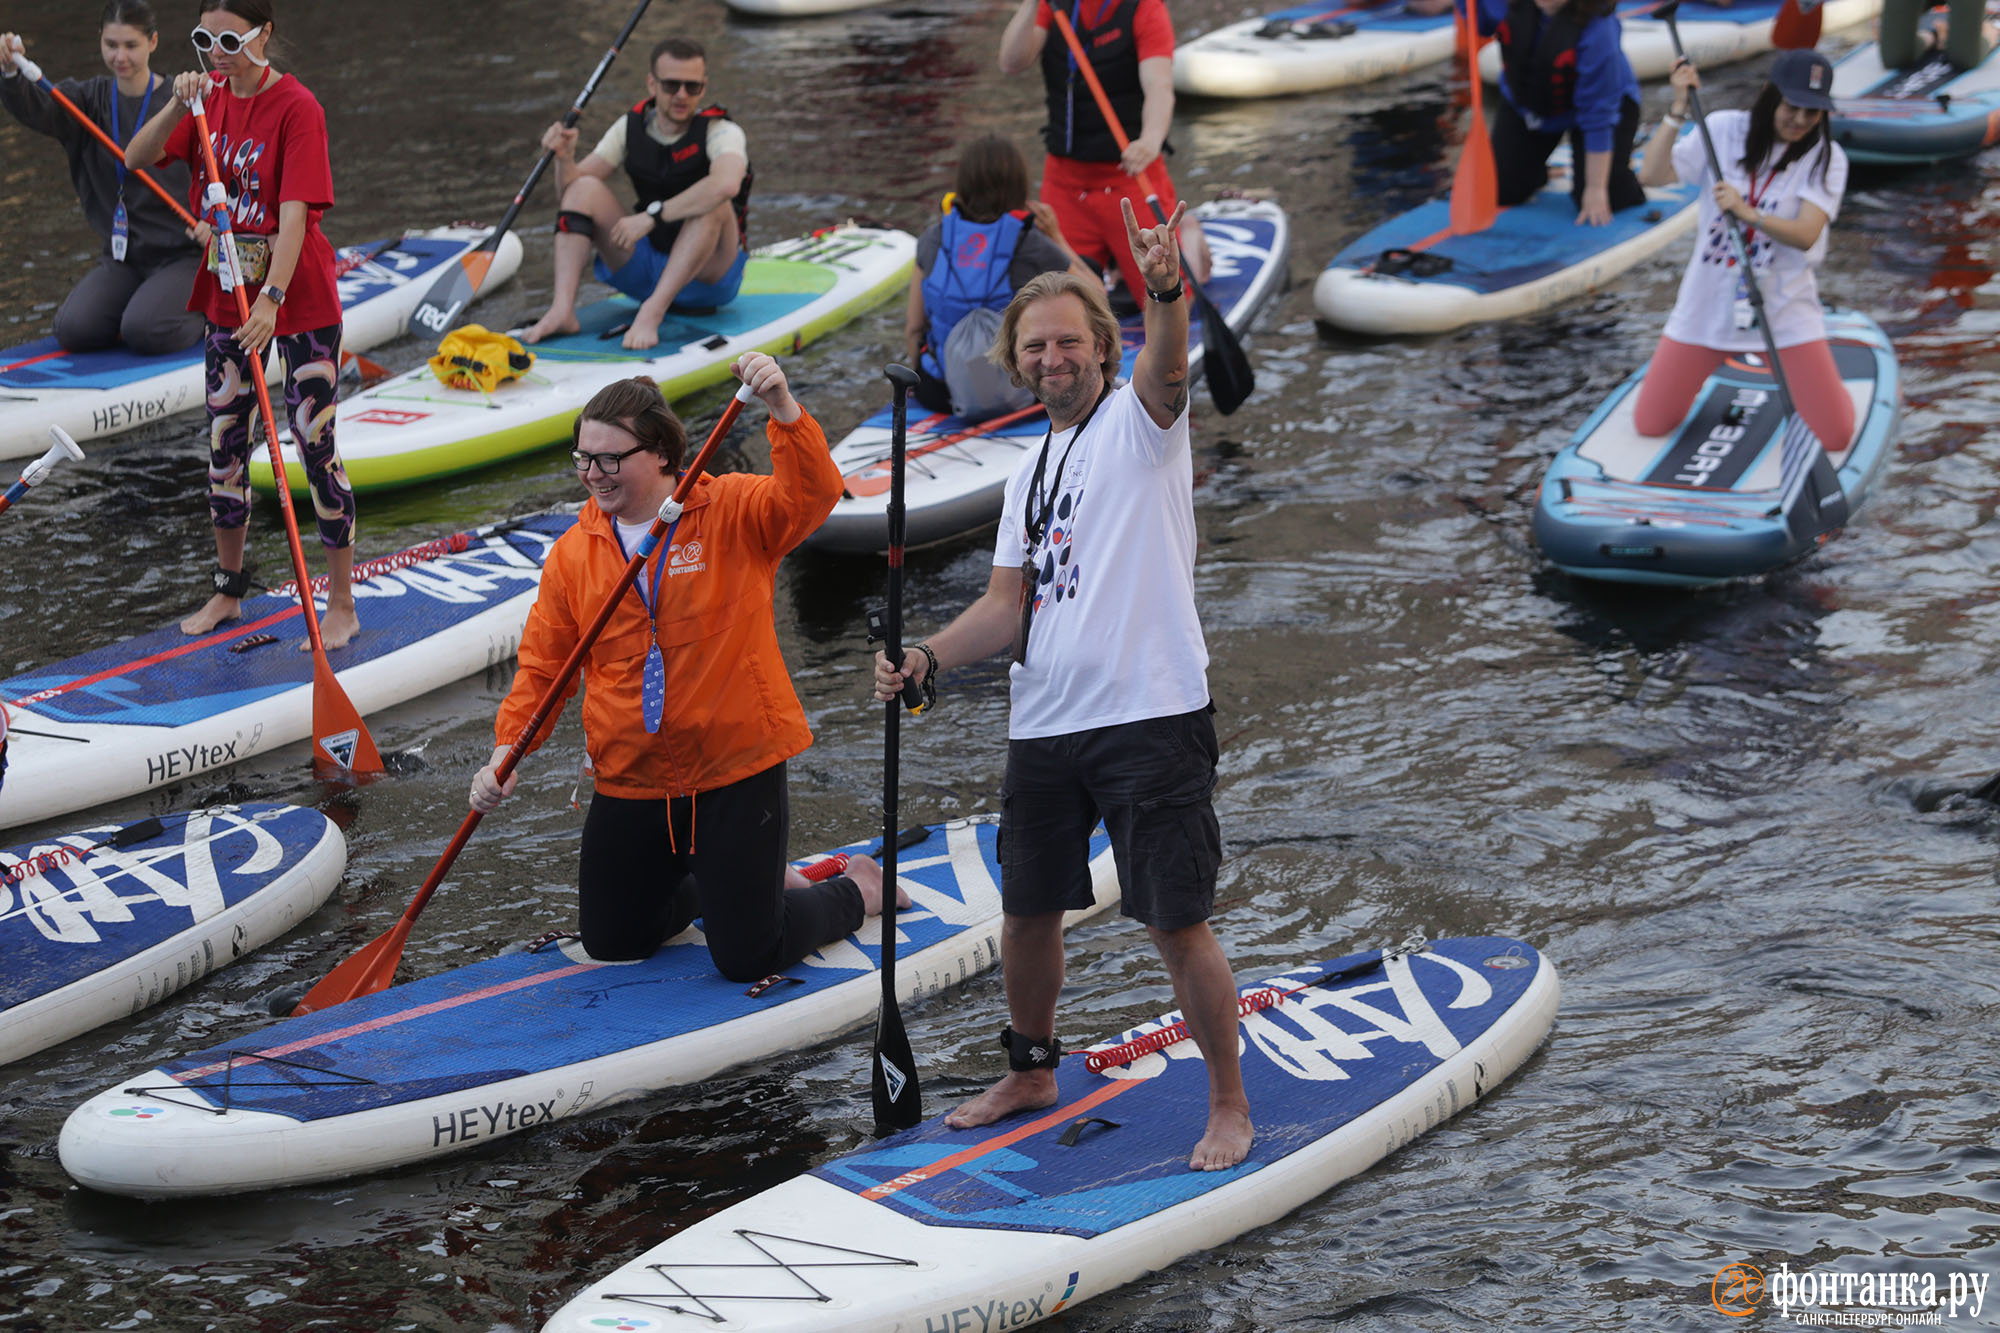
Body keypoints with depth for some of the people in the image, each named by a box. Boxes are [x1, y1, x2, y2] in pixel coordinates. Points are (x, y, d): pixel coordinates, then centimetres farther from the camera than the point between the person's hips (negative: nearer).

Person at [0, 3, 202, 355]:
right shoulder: (90, 99, 4)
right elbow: (34, 109, -16)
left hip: (182, 255, -5)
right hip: (122, 257, 5)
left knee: (143, 332, -27)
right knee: (72, 329, -16)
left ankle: (207, 314, 5)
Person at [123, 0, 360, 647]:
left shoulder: (296, 107, -17)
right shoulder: (209, 95, 3)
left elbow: (294, 213, -25)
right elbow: (136, 158, -3)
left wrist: (272, 298, -35)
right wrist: (177, 107, -20)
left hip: (300, 300, -7)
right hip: (229, 296, 7)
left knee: (314, 444, -4)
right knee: (224, 446, 13)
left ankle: (341, 606, 4)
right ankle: (227, 591, 28)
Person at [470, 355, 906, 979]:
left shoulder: (733, 513, -8)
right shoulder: (572, 554, 1)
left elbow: (809, 499, -27)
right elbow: (542, 667, 4)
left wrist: (783, 408, -43)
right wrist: (506, 753, -10)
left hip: (736, 772, -4)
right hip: (629, 783, 5)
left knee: (747, 959, -2)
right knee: (610, 944, 15)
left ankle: (855, 890, 29)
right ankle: (710, 886, 42)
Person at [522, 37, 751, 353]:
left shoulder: (721, 132, -14)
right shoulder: (630, 128, 3)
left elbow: (726, 184, -38)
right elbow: (571, 187, -1)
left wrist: (652, 216, -38)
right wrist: (565, 158, -24)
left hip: (707, 276, -4)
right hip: (645, 268, 5)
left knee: (712, 204, -33)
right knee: (585, 189, -13)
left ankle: (651, 314, -41)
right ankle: (562, 311, -28)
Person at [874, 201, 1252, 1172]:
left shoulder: (1138, 424, -4)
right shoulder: (1030, 473, 17)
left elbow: (1166, 370, -28)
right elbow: (1009, 604, 13)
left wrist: (1167, 289, -50)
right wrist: (929, 659, -6)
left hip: (1152, 718, -7)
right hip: (1044, 726, 7)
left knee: (1177, 924, -6)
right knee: (1028, 908, 16)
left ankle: (1230, 1103, 8)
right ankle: (1031, 1073, 37)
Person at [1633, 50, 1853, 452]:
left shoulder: (1826, 158, -7)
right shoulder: (1724, 130, -3)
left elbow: (1805, 235, -21)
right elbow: (1651, 175, -10)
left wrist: (1748, 213, -37)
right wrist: (1678, 110, -19)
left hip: (1784, 306, -1)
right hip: (1709, 300, 1)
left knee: (1834, 435, -9)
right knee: (1651, 424, 1)